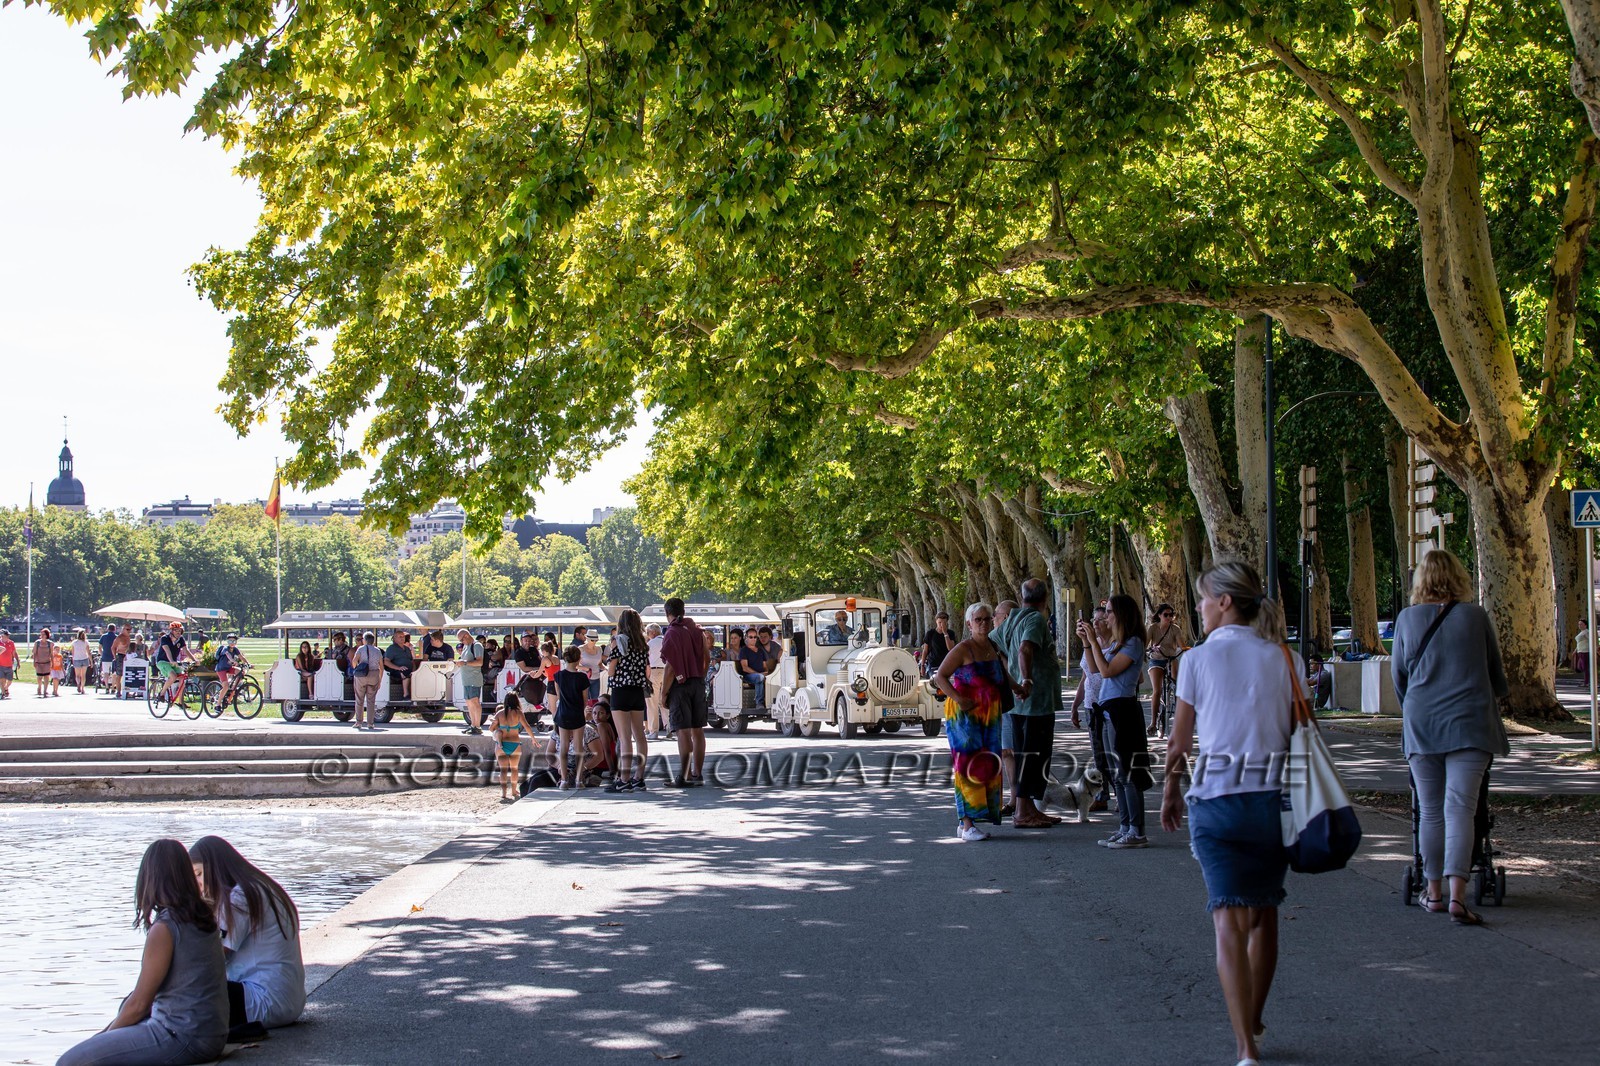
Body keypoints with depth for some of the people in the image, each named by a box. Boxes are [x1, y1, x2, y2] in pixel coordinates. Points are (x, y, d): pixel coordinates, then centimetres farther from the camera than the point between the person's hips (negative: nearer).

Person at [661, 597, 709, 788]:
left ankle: (684, 776, -12)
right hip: (698, 683, 6)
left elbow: (670, 668, -15)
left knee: (683, 732, -9)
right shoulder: (698, 631, 10)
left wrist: (664, 694, -10)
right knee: (698, 730, 11)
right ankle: (697, 774, 15)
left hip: (680, 685, -6)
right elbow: (706, 659, 13)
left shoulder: (671, 634, -10)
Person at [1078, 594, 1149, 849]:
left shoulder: (1133, 643, -11)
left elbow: (1107, 671, -18)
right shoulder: (1117, 643, 17)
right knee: (1117, 774, 12)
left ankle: (1137, 832, -9)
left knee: (1126, 772, -10)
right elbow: (1096, 668, 21)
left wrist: (1094, 641, -13)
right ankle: (1125, 828, 17)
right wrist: (1086, 643, 12)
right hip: (1110, 710, 10)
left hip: (1122, 710, -10)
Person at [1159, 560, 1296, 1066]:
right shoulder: (1285, 659, 4)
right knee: (1264, 914, 18)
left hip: (1217, 797, -3)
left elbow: (1179, 741, 1)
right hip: (1274, 796, 4)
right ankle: (1254, 1021, 34)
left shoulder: (1199, 659, -4)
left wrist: (1170, 793, 17)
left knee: (1230, 919, -5)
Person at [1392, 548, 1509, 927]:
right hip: (1470, 723, -1)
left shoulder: (1407, 619, 4)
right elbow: (1496, 673, 14)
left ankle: (1434, 892, 17)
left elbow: (1398, 675, 14)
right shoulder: (1475, 616, 1)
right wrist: (1495, 698, 36)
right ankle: (1457, 896, -17)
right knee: (1460, 809, -7)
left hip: (1421, 724, 2)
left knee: (1430, 811, 10)